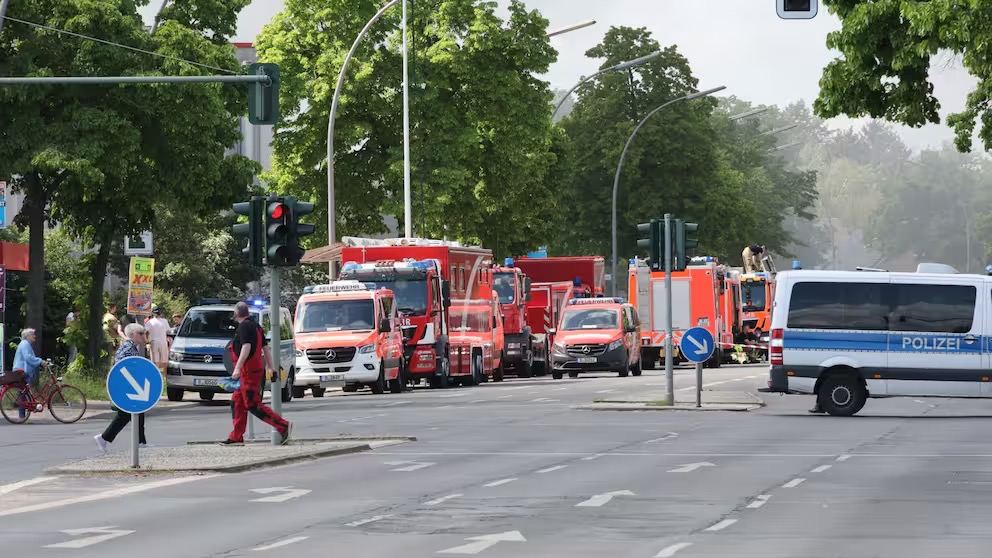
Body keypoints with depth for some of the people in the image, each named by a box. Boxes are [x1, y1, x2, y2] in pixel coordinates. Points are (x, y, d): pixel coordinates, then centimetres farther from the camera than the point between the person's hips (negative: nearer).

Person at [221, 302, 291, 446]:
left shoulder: (244, 326, -13)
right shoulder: (256, 326, 17)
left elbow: (246, 347, -25)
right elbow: (265, 348, 20)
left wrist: (238, 368, -29)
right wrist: (271, 367, 22)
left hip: (249, 372, -10)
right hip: (257, 370, 10)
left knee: (253, 405, -10)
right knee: (237, 402, 13)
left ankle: (283, 426, -15)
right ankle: (236, 437, 14)